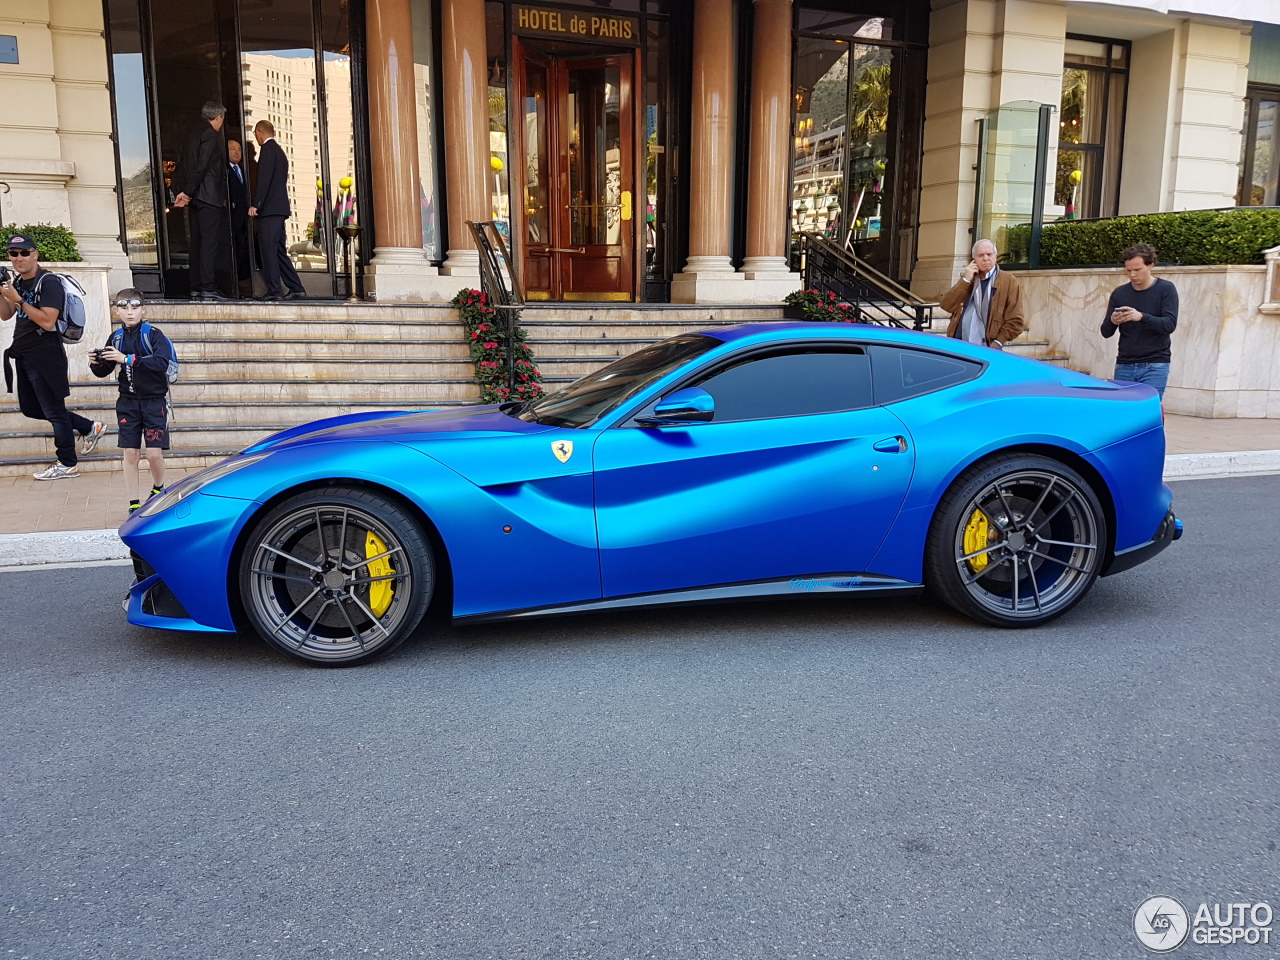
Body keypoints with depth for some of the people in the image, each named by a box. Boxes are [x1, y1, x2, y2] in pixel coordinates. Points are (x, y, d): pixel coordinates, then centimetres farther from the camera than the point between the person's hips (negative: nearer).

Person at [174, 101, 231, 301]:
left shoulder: (196, 133, 20)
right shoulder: (211, 134, -8)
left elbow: (192, 165, 18)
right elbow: (201, 165, -16)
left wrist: (187, 191, 14)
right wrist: (187, 192, -14)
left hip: (197, 196, 9)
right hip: (209, 194, -9)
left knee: (198, 241, 8)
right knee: (210, 240, -11)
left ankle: (196, 288, 10)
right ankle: (208, 287, -14)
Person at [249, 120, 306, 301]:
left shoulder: (268, 149, -6)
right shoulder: (279, 151, 22)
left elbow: (264, 179, -16)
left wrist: (255, 204, -17)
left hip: (269, 209, -9)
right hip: (280, 208, 9)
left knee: (268, 250, -10)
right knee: (279, 250, 10)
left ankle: (273, 291, -13)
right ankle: (296, 288, 8)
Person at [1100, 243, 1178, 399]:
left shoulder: (1166, 289, -1)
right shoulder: (1119, 293, 8)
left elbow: (1170, 324, -12)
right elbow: (1106, 332, 8)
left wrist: (1141, 317, -28)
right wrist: (1112, 321, -16)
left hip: (1154, 366, -4)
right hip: (1124, 366, 4)